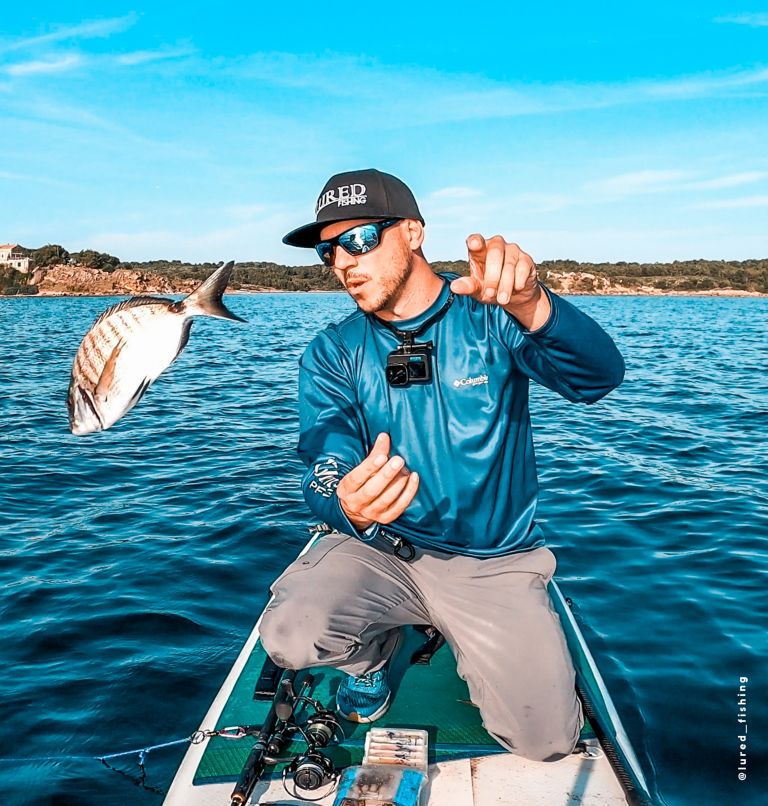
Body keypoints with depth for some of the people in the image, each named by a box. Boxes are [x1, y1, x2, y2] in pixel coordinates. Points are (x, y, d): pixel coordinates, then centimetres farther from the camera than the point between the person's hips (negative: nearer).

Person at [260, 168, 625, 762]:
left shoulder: (491, 319, -8)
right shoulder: (331, 355, -3)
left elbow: (600, 376, -24)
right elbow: (326, 472, -15)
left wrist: (529, 306, -45)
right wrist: (348, 505, -40)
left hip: (496, 562, 0)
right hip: (382, 550, 1)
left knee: (546, 740, -9)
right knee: (292, 635, -25)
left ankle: (464, 641, 21)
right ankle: (375, 649, 11)